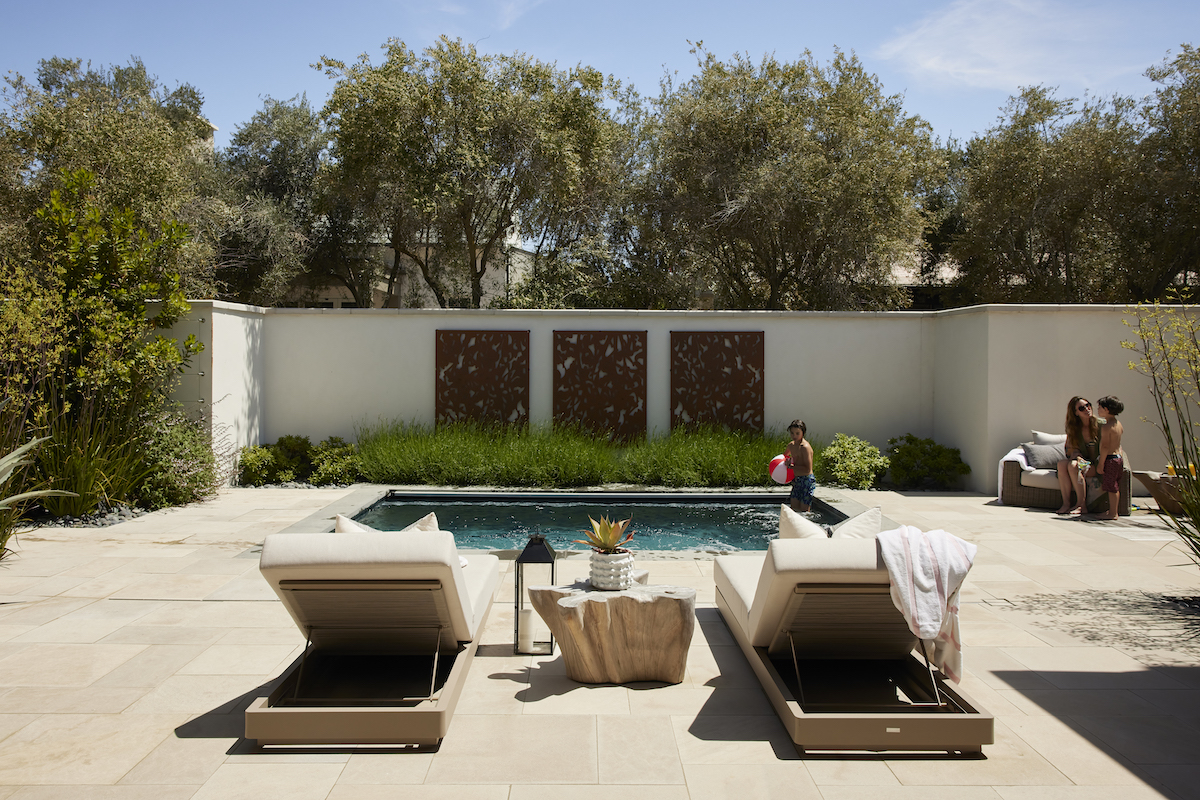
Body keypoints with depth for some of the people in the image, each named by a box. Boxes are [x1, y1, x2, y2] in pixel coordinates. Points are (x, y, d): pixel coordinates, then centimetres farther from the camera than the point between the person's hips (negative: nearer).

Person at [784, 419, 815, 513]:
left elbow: (807, 470, -24)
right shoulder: (791, 445, 7)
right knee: (794, 509, 10)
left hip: (807, 481, -8)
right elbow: (784, 455, 30)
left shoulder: (805, 447, -19)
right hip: (797, 480, 8)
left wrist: (791, 465, -18)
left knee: (804, 511, -3)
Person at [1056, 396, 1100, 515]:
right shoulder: (1073, 428, 5)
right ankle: (1066, 503, -26)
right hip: (1082, 460, 4)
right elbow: (1070, 448, 10)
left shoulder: (1101, 425, -8)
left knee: (1073, 466, -31)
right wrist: (1075, 453, -13)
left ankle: (1082, 504, -24)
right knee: (1062, 464, -26)